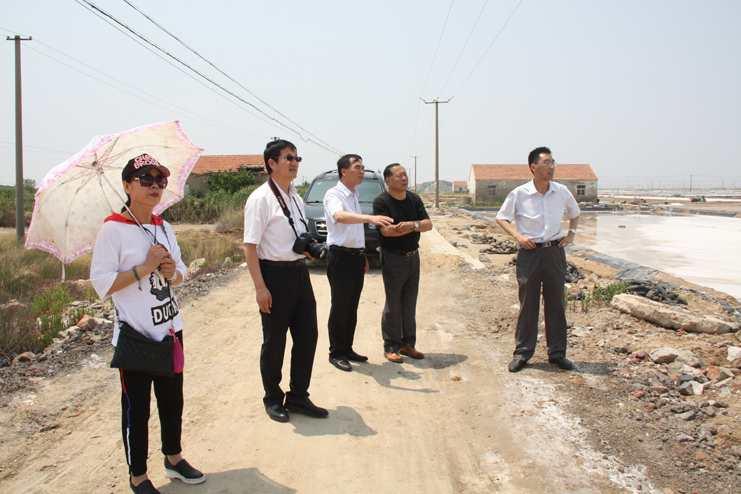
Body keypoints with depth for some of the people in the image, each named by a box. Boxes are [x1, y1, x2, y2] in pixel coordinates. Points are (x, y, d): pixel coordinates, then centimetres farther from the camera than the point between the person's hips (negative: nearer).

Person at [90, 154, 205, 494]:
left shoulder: (163, 228, 8)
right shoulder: (113, 230, -11)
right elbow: (102, 283, -15)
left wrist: (173, 272, -6)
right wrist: (145, 267, -21)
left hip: (170, 328, 6)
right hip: (135, 335, -6)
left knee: (173, 399, 17)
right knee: (136, 408, 4)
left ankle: (173, 458, 36)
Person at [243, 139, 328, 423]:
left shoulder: (296, 199, 14)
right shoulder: (260, 199, -12)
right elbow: (250, 246, -16)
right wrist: (260, 287, -20)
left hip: (299, 272, 8)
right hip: (275, 274, -8)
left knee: (307, 336, 11)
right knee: (274, 341, 7)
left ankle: (298, 397, 27)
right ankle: (273, 399, 26)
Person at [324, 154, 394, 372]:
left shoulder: (354, 196, 17)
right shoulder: (334, 195, -12)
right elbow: (339, 216, -34)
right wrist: (369, 218, -48)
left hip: (356, 256, 8)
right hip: (341, 256, -8)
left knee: (352, 307, 13)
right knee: (339, 307, -1)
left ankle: (348, 349, 23)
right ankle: (336, 353, 8)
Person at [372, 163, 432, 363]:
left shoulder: (414, 199, 8)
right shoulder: (381, 202, -11)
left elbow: (428, 224, 1)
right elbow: (386, 230, -22)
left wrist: (413, 224, -21)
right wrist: (415, 226, -13)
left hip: (413, 256, 6)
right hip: (393, 258, -6)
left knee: (410, 304, 12)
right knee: (393, 305, 0)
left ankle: (408, 344, 22)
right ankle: (390, 347, 10)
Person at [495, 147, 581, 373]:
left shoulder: (561, 191, 3)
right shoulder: (519, 194, -7)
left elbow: (575, 212, 22)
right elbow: (501, 218, 3)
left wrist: (571, 234, 10)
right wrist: (518, 236, -10)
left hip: (555, 251, 3)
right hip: (529, 252, -3)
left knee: (556, 303, 7)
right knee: (527, 304, 3)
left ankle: (557, 352, 18)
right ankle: (522, 352, 14)